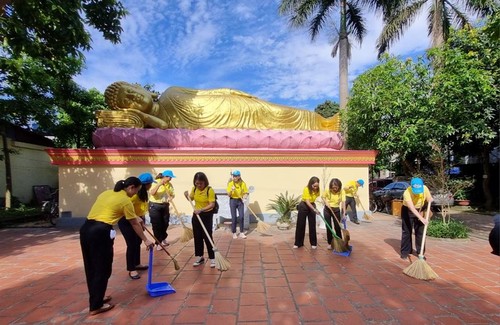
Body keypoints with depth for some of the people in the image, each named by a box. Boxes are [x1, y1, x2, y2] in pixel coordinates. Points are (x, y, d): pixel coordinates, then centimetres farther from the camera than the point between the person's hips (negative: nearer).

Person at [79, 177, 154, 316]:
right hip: (100, 232, -9)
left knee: (91, 268, 19)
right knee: (102, 270, 6)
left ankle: (96, 298, 35)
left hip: (86, 228, 9)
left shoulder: (107, 192, 17)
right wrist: (145, 240, 14)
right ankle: (95, 306, 17)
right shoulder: (126, 201, -4)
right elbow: (135, 224, 2)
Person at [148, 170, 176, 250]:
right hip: (154, 206, -5)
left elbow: (173, 194, 2)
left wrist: (171, 197, -21)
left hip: (165, 206, 5)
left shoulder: (169, 184, 1)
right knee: (156, 225, 1)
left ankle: (163, 239, 38)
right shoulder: (155, 182, -13)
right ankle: (158, 243, 14)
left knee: (165, 224, 14)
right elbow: (151, 193, -26)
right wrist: (159, 184, -32)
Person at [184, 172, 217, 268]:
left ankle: (212, 258, 10)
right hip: (196, 215, 6)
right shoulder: (194, 189, -1)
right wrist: (187, 195, -6)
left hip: (207, 216, -6)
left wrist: (201, 210, -35)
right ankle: (199, 257, 26)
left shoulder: (210, 190, -19)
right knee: (197, 236, 12)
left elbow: (212, 205, -23)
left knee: (207, 237, -3)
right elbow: (191, 199, 16)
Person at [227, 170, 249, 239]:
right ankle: (234, 233, 16)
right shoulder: (230, 183, -5)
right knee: (234, 217, 3)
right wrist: (231, 190, -25)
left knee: (242, 217, -4)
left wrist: (244, 197, -17)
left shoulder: (243, 183, -4)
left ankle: (241, 233, 8)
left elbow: (246, 193, 3)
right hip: (233, 201, -1)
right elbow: (229, 195, -6)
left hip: (240, 201, 1)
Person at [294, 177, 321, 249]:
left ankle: (313, 243, 15)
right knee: (300, 225, 1)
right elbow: (307, 202, -27)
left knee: (312, 225, 4)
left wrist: (314, 208, -3)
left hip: (312, 206, 4)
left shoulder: (317, 190, -10)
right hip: (303, 206, -4)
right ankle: (298, 243, 11)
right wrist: (314, 209, -34)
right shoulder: (306, 189, -25)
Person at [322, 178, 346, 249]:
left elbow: (343, 202, -23)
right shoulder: (327, 191, -17)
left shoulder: (342, 191, -18)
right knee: (328, 227, 3)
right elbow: (323, 197, 2)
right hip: (327, 209, 0)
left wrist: (344, 214, -29)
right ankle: (330, 243, 16)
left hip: (336, 210, 0)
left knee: (337, 227, 3)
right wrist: (326, 202, -18)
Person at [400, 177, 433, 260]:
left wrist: (423, 212, -18)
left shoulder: (425, 189, -22)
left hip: (420, 210, 3)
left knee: (420, 232, 4)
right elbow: (412, 209, -39)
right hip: (407, 210, -3)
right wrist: (422, 219, -47)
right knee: (406, 231, -1)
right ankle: (405, 252, 9)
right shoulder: (407, 193, -33)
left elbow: (430, 201, -7)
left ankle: (420, 252, 14)